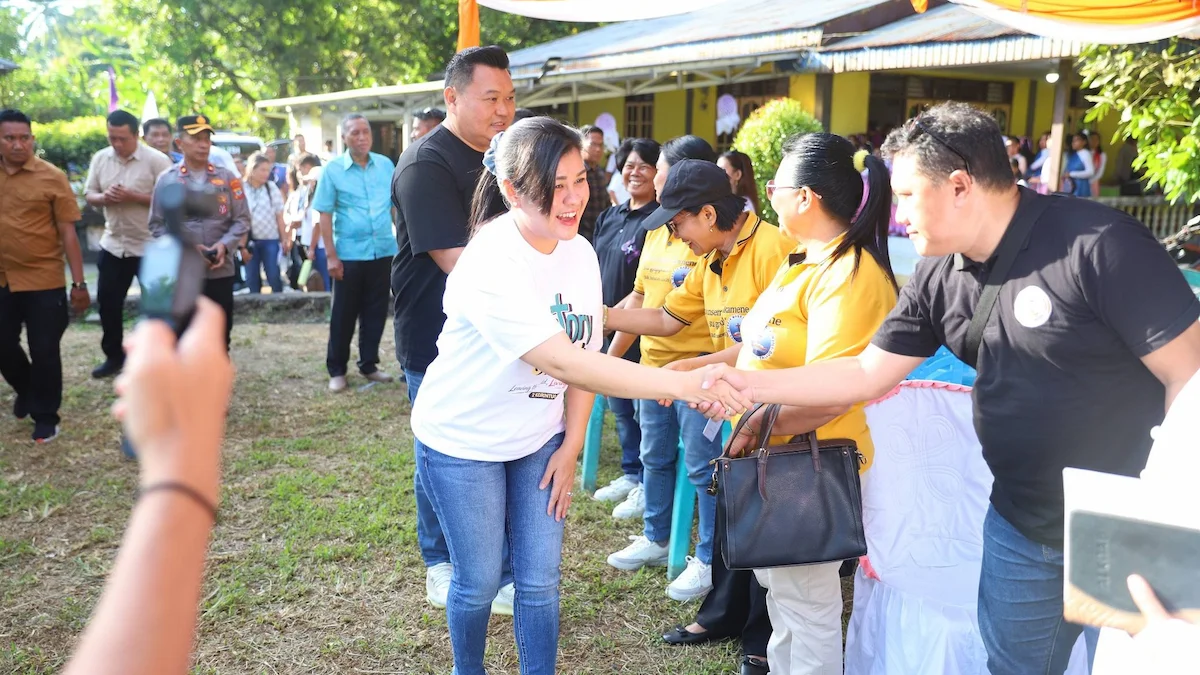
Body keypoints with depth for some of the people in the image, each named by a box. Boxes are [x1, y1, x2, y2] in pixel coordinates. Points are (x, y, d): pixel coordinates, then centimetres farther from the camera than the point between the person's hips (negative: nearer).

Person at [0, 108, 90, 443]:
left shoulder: (51, 177, -7)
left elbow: (68, 233, -6)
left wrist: (78, 283, -7)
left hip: (44, 280, -4)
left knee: (44, 351, 4)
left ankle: (46, 416, 20)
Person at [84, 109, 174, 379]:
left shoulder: (157, 160, -13)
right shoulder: (100, 159, 5)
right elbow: (89, 194, 10)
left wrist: (133, 197, -23)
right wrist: (103, 198, -13)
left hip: (150, 246, -5)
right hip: (113, 244, 5)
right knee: (107, 301, 11)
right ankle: (114, 356, 27)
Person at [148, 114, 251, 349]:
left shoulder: (227, 177, 5)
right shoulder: (166, 179, 1)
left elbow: (242, 219, 4)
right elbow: (157, 225, 0)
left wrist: (225, 245, -13)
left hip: (220, 271, 1)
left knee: (220, 337, 9)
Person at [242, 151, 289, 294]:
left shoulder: (272, 188, 2)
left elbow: (279, 216, 5)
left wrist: (284, 239, 4)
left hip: (270, 240, 1)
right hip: (249, 240, 0)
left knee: (274, 276, 0)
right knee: (252, 278, 7)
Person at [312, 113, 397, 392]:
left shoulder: (386, 165, 4)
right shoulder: (332, 170, -4)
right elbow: (325, 215, -5)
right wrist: (330, 255, -9)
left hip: (383, 251, 3)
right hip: (349, 254, -3)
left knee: (376, 311, 11)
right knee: (344, 314, 6)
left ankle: (369, 364, 25)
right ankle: (337, 370, 18)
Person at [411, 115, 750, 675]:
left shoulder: (580, 252, -7)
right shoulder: (490, 264, -29)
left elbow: (584, 354, 2)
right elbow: (564, 363, -39)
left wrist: (571, 447, -1)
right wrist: (679, 384, -45)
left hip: (538, 438, 5)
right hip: (463, 440, -5)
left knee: (540, 582, 7)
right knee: (479, 582, 8)